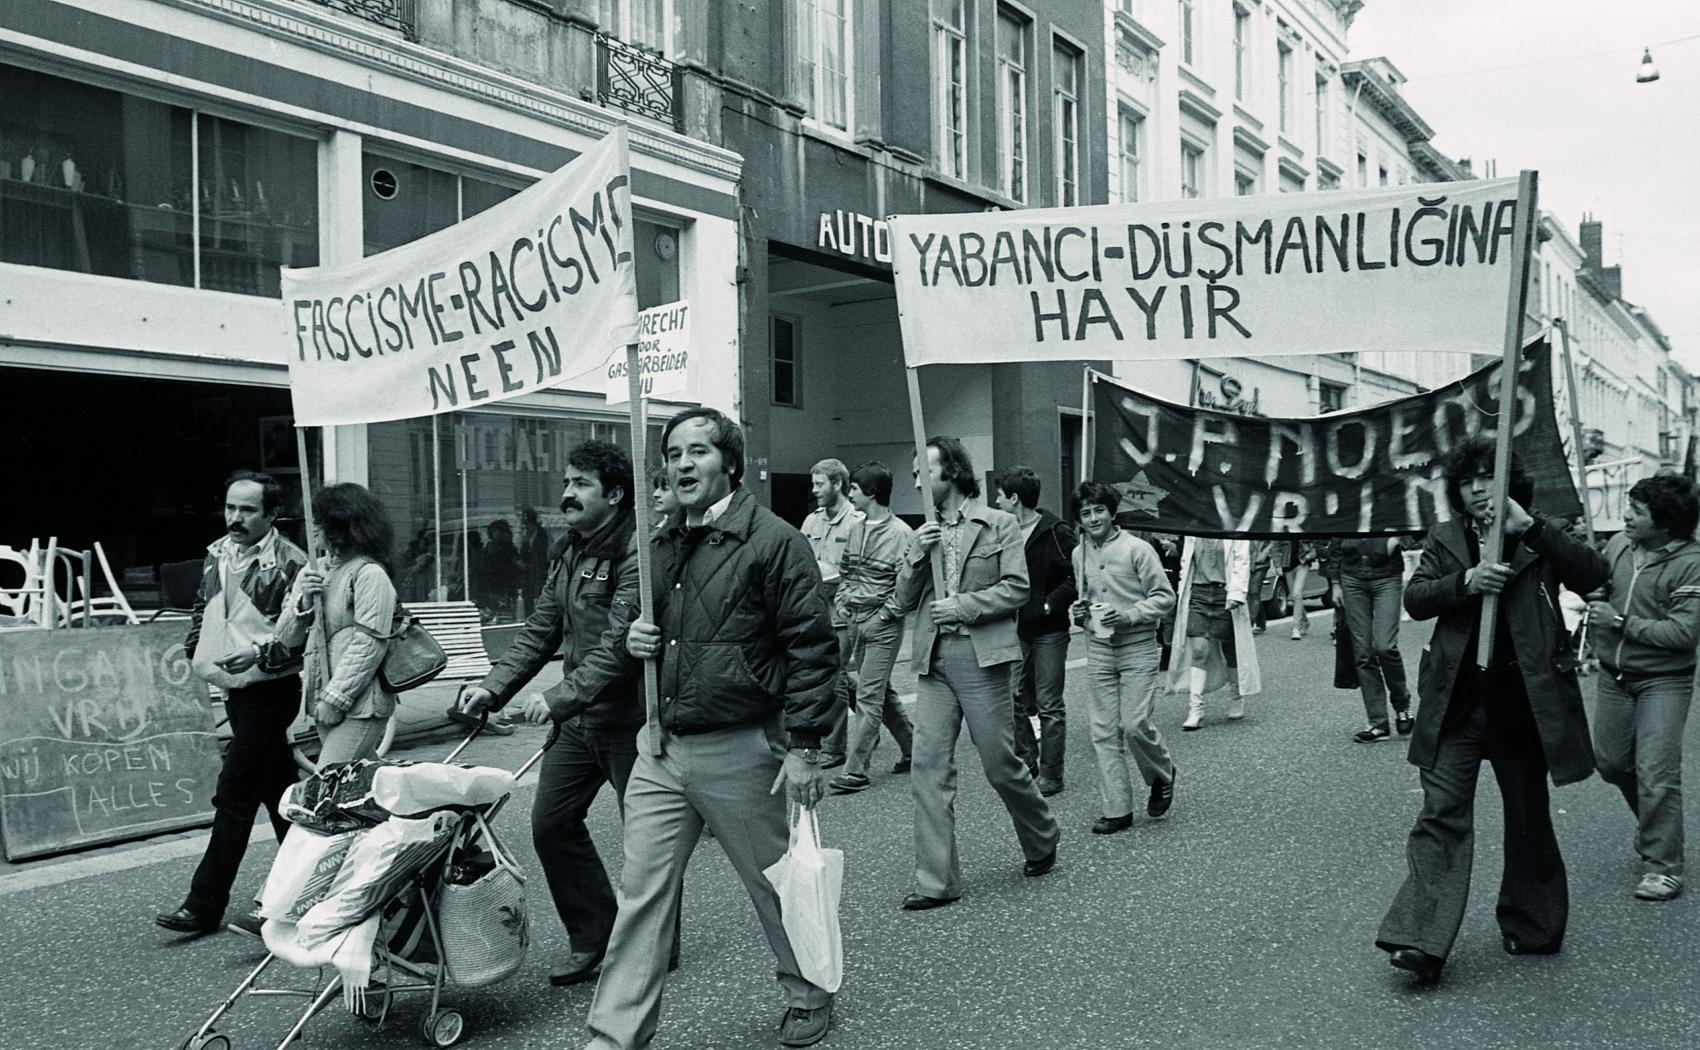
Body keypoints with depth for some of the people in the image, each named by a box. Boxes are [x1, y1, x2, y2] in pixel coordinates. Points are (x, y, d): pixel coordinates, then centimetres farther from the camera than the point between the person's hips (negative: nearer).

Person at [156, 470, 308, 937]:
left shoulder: (289, 563, -14)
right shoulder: (217, 554, 9)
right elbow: (203, 606, 24)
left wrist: (261, 652, -26)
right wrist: (196, 650, 11)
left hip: (269, 691, -8)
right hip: (234, 689, 8)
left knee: (233, 797, -7)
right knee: (280, 791, 16)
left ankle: (205, 905, 0)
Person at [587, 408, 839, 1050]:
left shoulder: (772, 541, -10)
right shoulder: (662, 547, 12)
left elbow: (812, 647, -13)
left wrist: (803, 747, -16)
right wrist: (635, 640, 3)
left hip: (740, 751, -6)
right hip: (662, 747, 6)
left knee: (775, 884, 10)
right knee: (640, 892, 4)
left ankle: (809, 996, 33)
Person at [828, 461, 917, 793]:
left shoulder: (901, 534, -13)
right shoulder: (855, 529, 10)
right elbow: (845, 572, 21)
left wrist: (881, 616, -15)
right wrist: (843, 602, 6)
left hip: (884, 626, -8)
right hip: (856, 621, 8)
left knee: (868, 695, -7)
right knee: (882, 691, 15)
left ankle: (856, 769, -5)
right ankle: (911, 749, 31)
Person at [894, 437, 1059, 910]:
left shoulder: (999, 524, 1)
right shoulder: (924, 534, 15)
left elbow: (1017, 588, -5)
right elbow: (904, 601, 12)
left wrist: (963, 605, -12)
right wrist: (918, 556, -4)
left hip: (980, 656, -4)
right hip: (933, 659, 5)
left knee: (1000, 765, 2)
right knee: (929, 769, -2)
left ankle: (1042, 843, 30)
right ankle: (936, 882, 3)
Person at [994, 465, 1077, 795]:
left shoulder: (1056, 534, -9)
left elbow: (1078, 577, -11)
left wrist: (1050, 604, -16)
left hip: (1048, 631, -6)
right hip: (1014, 630, 6)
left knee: (1049, 705, -1)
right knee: (1016, 701, 8)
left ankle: (1050, 775, 6)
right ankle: (1026, 762, 21)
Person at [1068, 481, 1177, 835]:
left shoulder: (1137, 549, -7)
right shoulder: (1079, 555, 10)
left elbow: (1165, 597, -6)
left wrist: (1128, 615, -19)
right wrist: (1079, 613, 2)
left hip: (1137, 649, -5)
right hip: (1098, 650, 5)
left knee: (1134, 724, -12)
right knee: (1104, 732, 2)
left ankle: (1162, 776, 18)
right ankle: (1118, 810, 10)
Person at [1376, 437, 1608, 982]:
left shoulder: (1539, 539, 4)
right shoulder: (1444, 539, 9)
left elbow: (1594, 574, -11)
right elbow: (1414, 598, -1)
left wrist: (1529, 526, -18)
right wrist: (1465, 581, -19)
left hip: (1524, 701, 0)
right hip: (1458, 701, 0)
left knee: (1528, 817, 14)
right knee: (1442, 814, -8)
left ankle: (1531, 928, 32)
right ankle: (1420, 940, -10)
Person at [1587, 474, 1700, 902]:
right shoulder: (1618, 544, -1)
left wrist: (1621, 622, -21)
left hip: (1663, 681, -6)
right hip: (1614, 676, 6)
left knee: (1656, 774, -9)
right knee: (1610, 762, 15)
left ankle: (1662, 867, 4)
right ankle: (1654, 824, 41)